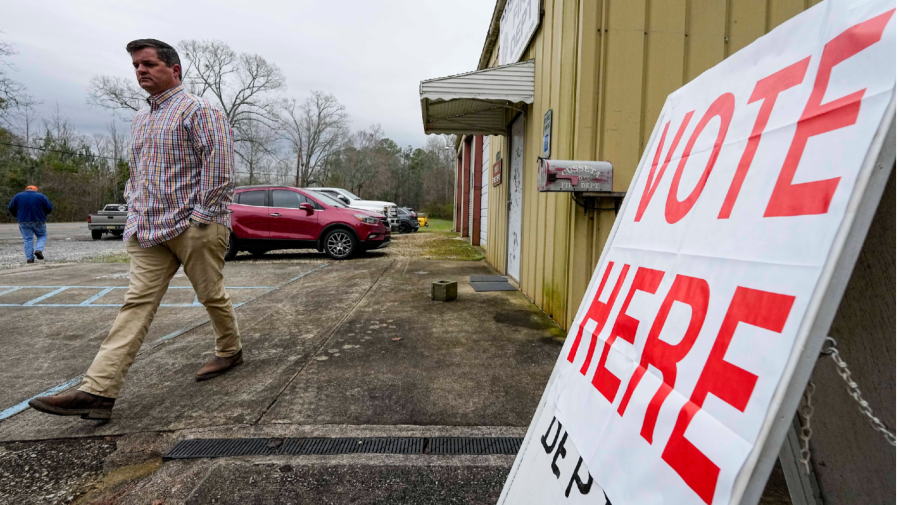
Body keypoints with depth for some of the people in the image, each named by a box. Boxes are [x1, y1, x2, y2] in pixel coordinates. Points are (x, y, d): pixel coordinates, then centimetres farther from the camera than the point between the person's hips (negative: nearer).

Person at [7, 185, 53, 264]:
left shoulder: (17, 196, 5)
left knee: (28, 239, 6)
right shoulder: (41, 196, 0)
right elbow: (50, 208, -1)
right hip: (39, 221, -1)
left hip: (24, 222, 1)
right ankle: (38, 250, -9)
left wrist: (17, 216, 24)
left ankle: (29, 258, 1)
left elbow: (11, 208, 8)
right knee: (42, 236, 16)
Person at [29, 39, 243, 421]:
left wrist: (204, 213, -17)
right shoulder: (140, 120, 23)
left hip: (193, 225, -7)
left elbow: (219, 162, -14)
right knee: (137, 303, -1)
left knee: (211, 294, 5)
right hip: (149, 230, 7)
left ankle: (230, 351, 27)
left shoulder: (198, 111, -4)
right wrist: (134, 210, 18)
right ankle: (98, 391, -4)